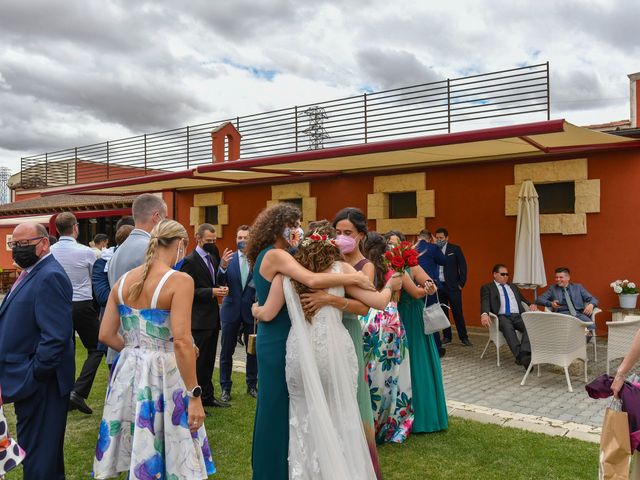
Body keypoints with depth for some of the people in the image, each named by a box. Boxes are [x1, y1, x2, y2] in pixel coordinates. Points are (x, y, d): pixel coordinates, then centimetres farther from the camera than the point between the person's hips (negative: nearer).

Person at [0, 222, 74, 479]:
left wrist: (33, 376, -21)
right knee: (45, 451, 22)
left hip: (39, 382, -10)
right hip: (30, 381, 10)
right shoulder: (31, 273, 14)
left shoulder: (50, 277, -19)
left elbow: (56, 335, -26)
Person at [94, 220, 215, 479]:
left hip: (128, 370, 6)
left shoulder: (123, 280, 3)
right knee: (172, 455, 10)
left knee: (136, 454, 21)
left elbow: (106, 335, 5)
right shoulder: (180, 280, -16)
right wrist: (194, 396, -18)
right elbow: (181, 342, -23)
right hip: (163, 373, -6)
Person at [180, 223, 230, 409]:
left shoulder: (212, 257, 14)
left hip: (213, 317, 8)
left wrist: (221, 288, -3)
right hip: (199, 319, -8)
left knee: (209, 360, 16)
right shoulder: (190, 261, -11)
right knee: (198, 361, -2)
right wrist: (211, 292, -22)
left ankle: (207, 397, 26)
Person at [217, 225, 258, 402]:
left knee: (253, 350, 11)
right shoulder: (228, 259, 1)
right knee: (226, 351, 8)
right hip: (231, 309, 1)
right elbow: (219, 284, -8)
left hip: (252, 310, -1)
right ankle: (225, 387, 21)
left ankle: (252, 385, 27)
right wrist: (223, 267, -24)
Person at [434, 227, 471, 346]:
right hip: (438, 286, 2)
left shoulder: (455, 249, 0)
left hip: (453, 286, -2)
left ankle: (464, 337, 8)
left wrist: (461, 283, -5)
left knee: (457, 312, 0)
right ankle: (446, 336, 18)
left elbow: (463, 266, -1)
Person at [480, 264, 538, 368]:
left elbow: (523, 299, 27)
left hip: (518, 316, 4)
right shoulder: (487, 288, 13)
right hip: (502, 317, -4)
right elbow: (485, 302, -3)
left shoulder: (513, 287, 30)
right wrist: (484, 314, -26)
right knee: (507, 327, -39)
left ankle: (524, 353, -43)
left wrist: (531, 304, 2)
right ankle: (521, 357, -46)